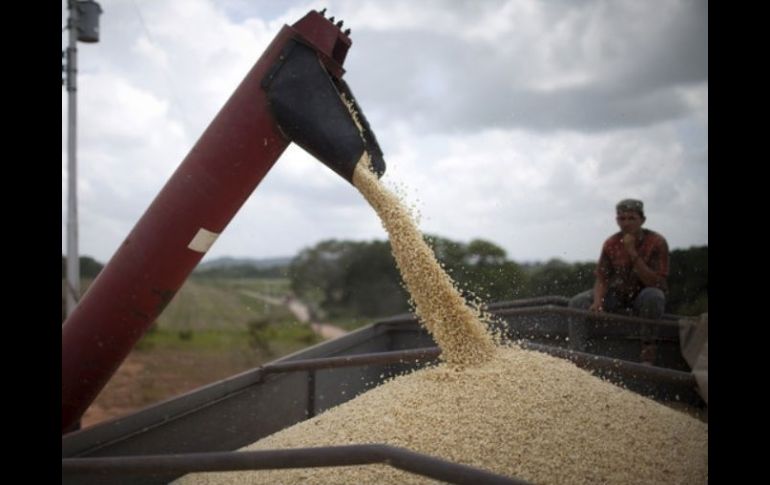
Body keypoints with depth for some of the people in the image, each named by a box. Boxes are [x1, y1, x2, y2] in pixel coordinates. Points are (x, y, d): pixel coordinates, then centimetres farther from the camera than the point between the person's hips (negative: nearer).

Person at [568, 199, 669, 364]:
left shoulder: (657, 242, -16)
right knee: (577, 302, -15)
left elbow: (655, 283, -24)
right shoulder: (611, 243, -6)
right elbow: (601, 279, -7)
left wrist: (632, 253, -31)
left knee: (653, 295, -37)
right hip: (617, 297, 4)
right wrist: (598, 302, -28)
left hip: (643, 301, -3)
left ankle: (648, 353, -23)